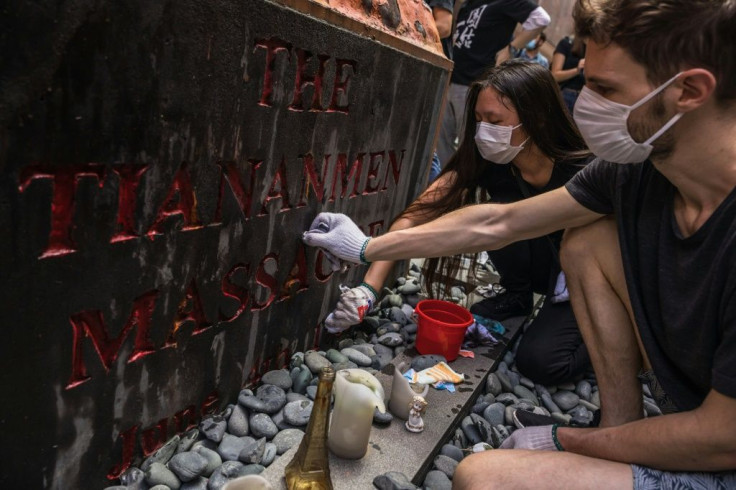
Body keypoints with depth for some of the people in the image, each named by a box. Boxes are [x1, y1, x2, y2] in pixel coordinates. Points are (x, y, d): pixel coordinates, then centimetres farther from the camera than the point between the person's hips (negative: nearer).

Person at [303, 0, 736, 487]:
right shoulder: (634, 167, -12)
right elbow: (497, 223, -3)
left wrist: (563, 440, -10)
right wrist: (367, 248, 4)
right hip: (686, 398, 7)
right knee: (587, 240, -3)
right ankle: (620, 427, 5)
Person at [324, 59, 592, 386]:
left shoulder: (583, 171, -30)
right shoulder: (482, 163, -21)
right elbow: (416, 216, -29)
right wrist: (368, 288, -37)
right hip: (543, 273, 5)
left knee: (540, 362, -26)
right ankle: (517, 297, 3)